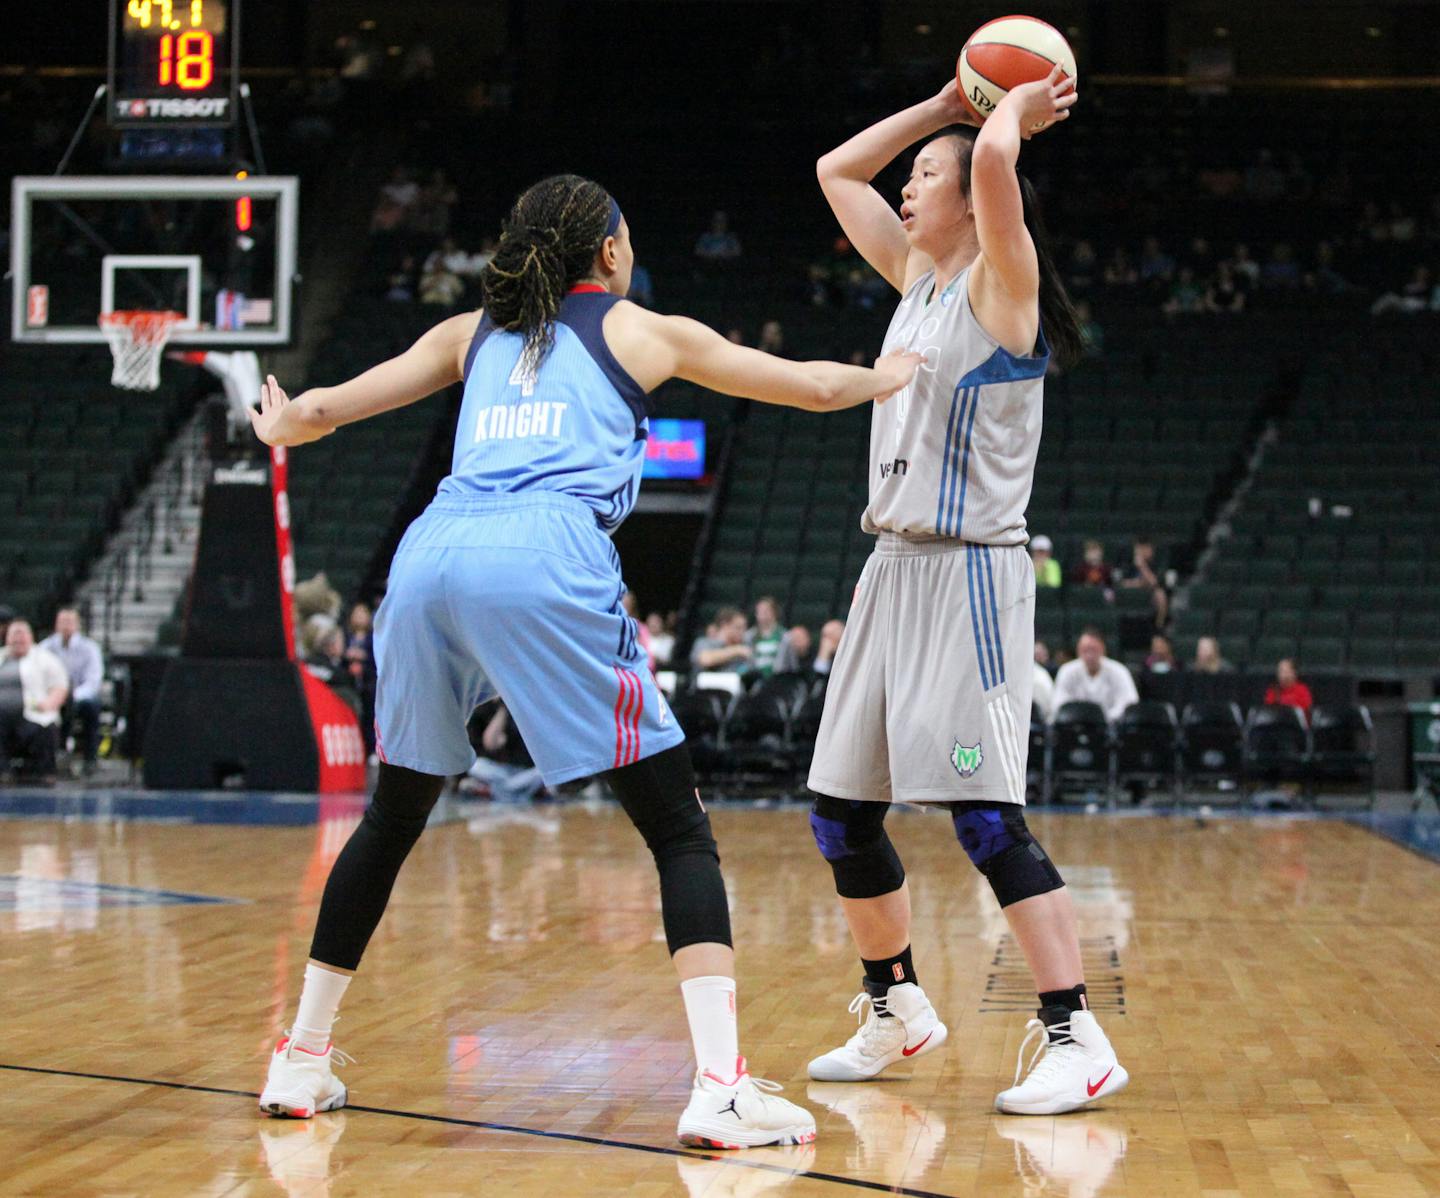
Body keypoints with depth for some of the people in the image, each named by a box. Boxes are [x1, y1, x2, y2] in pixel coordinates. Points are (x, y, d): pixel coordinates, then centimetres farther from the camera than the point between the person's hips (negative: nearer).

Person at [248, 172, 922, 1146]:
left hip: (430, 557, 4)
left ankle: (302, 1061, 26)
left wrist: (280, 427, 51)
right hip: (545, 563, -4)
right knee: (681, 829, 1)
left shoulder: (472, 333, 27)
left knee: (392, 818, 22)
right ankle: (722, 1088, -12)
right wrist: (885, 377, 51)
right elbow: (817, 388, 29)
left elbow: (324, 409, 27)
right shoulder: (646, 333, 21)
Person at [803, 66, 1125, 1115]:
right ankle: (896, 1010, 28)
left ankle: (1077, 1038, -11)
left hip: (969, 576, -9)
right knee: (841, 811, 12)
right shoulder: (917, 279, 14)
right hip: (893, 569, 9)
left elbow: (995, 162, -27)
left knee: (986, 816, -14)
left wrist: (1018, 111, -6)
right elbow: (837, 171, 22)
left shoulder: (1001, 284, -8)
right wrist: (949, 101, 17)